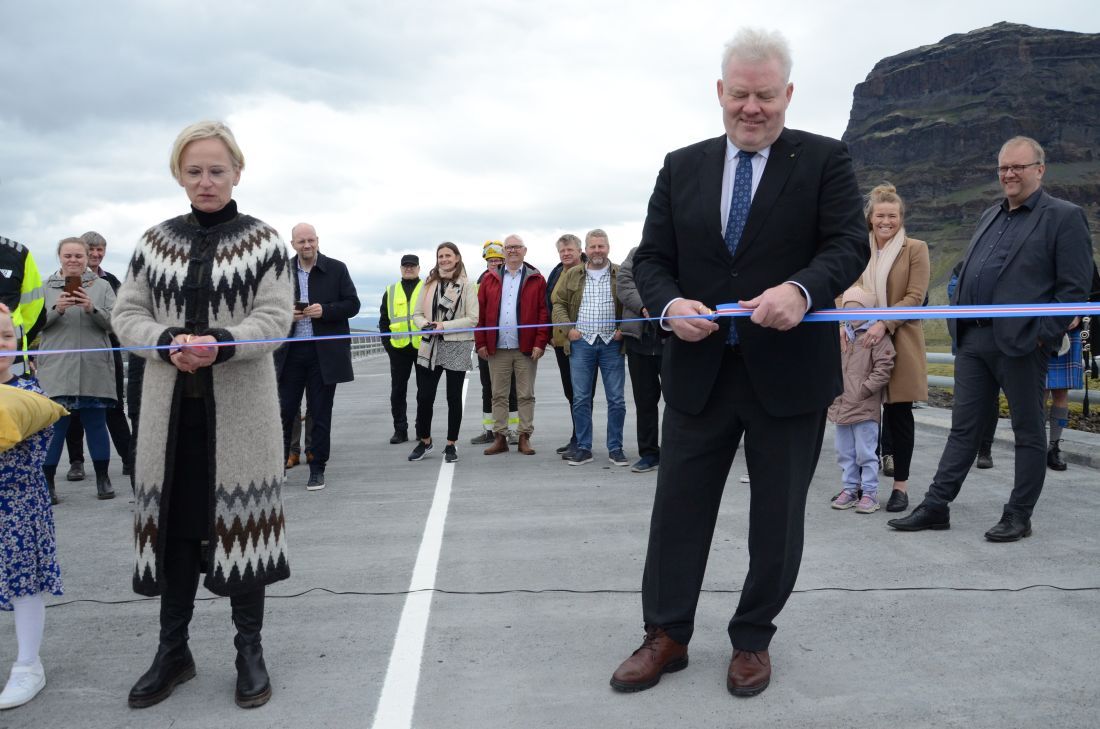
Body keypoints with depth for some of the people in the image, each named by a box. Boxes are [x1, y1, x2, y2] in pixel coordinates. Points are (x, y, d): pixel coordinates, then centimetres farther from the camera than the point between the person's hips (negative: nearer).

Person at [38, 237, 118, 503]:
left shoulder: (102, 286, 8)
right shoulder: (45, 287, 9)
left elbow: (113, 322, 1)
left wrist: (92, 308, -18)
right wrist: (56, 308, -16)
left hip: (94, 369, 0)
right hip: (56, 369, 0)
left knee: (96, 423, 7)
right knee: (54, 424, 1)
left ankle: (102, 478, 16)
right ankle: (47, 480, 10)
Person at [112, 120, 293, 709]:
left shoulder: (262, 240, 2)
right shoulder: (155, 241, 9)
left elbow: (275, 316, -7)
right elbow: (126, 314, 6)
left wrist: (221, 345, -24)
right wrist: (169, 343, -14)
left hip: (241, 406, -3)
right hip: (171, 404, 3)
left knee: (240, 519, 2)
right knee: (173, 522, 8)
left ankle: (250, 649, 18)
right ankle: (172, 650, 25)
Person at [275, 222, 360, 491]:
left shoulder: (337, 269, 1)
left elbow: (352, 304, 0)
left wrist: (324, 310, -16)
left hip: (324, 353, -1)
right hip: (290, 351, 2)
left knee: (321, 414, 5)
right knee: (285, 410, 4)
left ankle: (317, 469, 14)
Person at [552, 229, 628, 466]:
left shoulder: (621, 275, 2)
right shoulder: (572, 275, 8)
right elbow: (559, 304, 10)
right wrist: (568, 328, -3)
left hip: (611, 343, -1)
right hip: (581, 343, 1)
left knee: (616, 399, 1)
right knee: (580, 399, 4)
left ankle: (615, 449, 11)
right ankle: (583, 448, 13)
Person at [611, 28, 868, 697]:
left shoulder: (825, 160, 0)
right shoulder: (682, 167, 8)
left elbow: (850, 244, -9)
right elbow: (652, 258, 7)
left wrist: (801, 289, -30)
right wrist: (670, 303, -14)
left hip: (788, 372, -2)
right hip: (698, 370, 2)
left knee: (777, 517, 10)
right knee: (678, 510, 8)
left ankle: (753, 640, 29)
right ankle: (666, 637, 23)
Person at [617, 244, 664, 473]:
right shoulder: (636, 254, 12)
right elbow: (624, 285, 0)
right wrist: (644, 307, -15)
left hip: (672, 338, -3)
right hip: (639, 338, 3)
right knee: (644, 399, 9)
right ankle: (648, 453, 18)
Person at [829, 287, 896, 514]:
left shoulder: (876, 337, -9)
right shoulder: (841, 335, 12)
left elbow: (883, 369, -13)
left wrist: (863, 390, -14)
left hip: (865, 408, -7)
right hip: (842, 405, 7)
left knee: (865, 452, -1)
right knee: (844, 452, 13)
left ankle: (869, 493, 9)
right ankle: (850, 489, 24)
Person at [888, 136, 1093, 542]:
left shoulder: (1064, 217, -2)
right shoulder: (990, 217, 19)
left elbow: (1074, 287, -8)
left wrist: (1046, 334, -14)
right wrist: (957, 324, 11)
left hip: (1022, 342, -6)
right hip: (974, 340, 7)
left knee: (1028, 432, 6)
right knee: (963, 428, 9)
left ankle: (1018, 516, 14)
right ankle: (936, 507, 12)